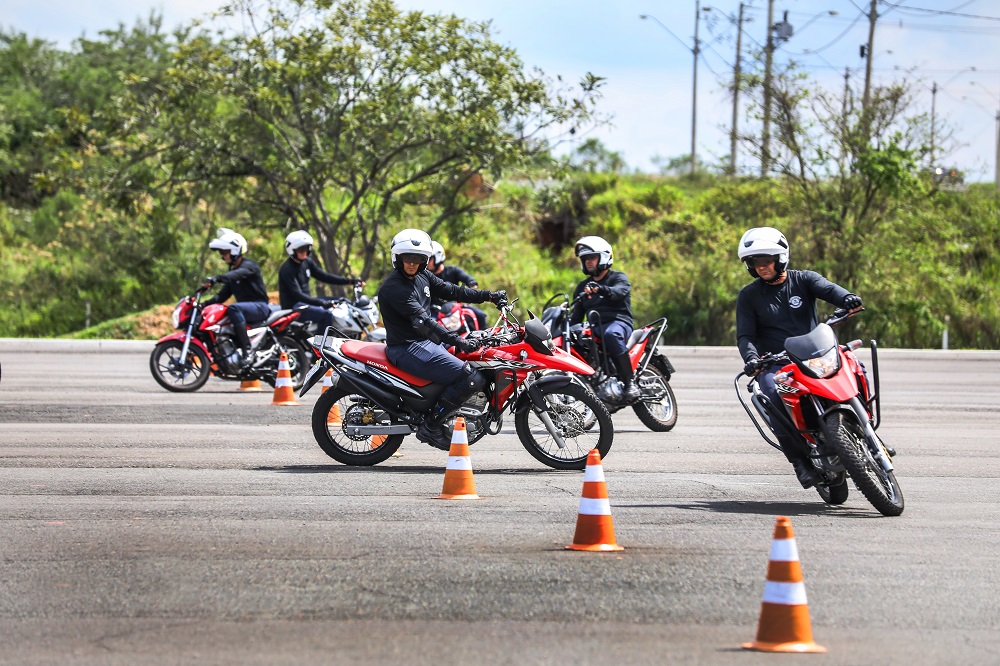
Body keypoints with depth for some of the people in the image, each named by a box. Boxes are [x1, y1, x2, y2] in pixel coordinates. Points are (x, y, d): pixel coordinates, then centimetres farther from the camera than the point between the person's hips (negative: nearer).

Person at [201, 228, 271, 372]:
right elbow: (223, 295, 17)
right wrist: (205, 303, -1)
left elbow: (238, 274, -31)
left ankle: (247, 353, -41)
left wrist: (215, 279, -47)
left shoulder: (249, 265, -8)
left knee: (234, 309, -37)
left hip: (260, 307, -10)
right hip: (245, 308, 10)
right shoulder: (232, 271, 21)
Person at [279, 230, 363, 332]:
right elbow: (297, 295, -27)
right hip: (292, 306, -10)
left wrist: (350, 281, 2)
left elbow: (324, 276, 11)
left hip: (306, 300, 10)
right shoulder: (287, 269, -19)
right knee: (326, 315, -28)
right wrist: (321, 303, -37)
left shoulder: (307, 262, 9)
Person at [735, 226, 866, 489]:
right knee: (774, 396, -34)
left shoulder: (804, 280, 7)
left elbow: (828, 289, -14)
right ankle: (800, 460, -24)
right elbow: (745, 336, 1)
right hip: (774, 366, -1)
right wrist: (751, 358, -22)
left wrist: (848, 299, -38)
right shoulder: (748, 296, 8)